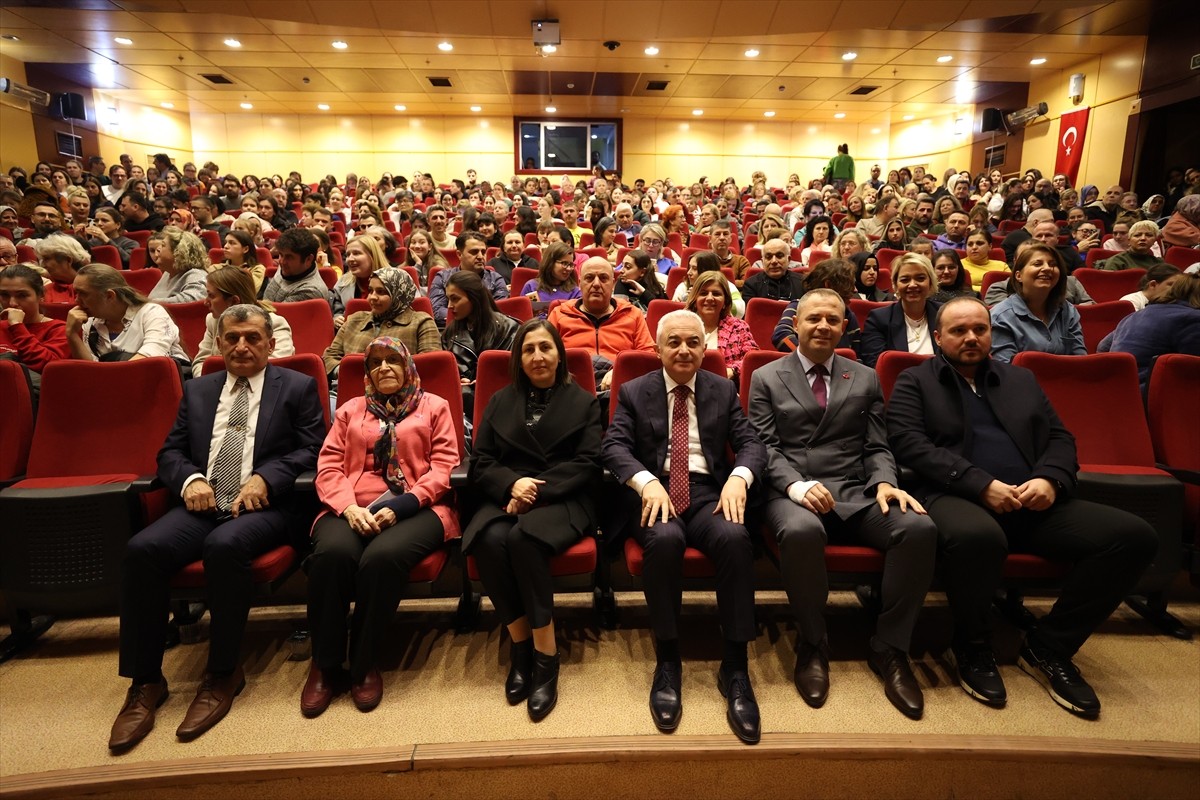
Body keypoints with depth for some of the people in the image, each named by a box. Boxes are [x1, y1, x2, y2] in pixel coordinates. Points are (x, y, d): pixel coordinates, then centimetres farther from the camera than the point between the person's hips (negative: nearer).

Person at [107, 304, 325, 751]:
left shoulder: (297, 387, 9)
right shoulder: (196, 391, 21)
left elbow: (310, 450, 0)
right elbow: (169, 452, 17)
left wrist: (265, 477, -16)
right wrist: (190, 479, -6)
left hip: (262, 507, -4)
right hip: (201, 505, 4)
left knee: (225, 546, -35)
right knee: (142, 549, -24)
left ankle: (223, 674, -16)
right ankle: (145, 682, -9)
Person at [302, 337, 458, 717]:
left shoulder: (433, 406, 17)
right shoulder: (350, 410, 24)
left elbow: (443, 465, 3)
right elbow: (329, 466, 11)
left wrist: (402, 505, -12)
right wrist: (349, 507, -10)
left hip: (415, 510, -2)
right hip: (354, 509, 2)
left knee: (383, 557, -33)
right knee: (332, 553, -31)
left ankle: (365, 664, -11)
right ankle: (324, 664, -11)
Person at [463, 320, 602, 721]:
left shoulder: (584, 402, 12)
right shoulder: (500, 401, 19)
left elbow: (587, 464, 0)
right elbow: (480, 463, 10)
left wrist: (537, 491, -13)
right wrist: (512, 484, -12)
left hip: (562, 501, -2)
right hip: (505, 498, 3)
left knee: (523, 538, -34)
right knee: (491, 540, -32)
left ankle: (545, 658, -21)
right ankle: (521, 646, -14)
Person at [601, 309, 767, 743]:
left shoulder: (724, 390, 15)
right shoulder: (634, 392, 10)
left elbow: (751, 443, 6)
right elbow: (613, 446, -2)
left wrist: (738, 476, -17)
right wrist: (647, 481, -22)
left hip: (709, 493, 2)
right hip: (654, 494, -1)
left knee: (735, 538, -32)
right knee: (665, 539, -35)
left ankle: (735, 668, -18)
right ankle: (667, 662, -16)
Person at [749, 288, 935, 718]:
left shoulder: (865, 379, 18)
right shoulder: (766, 378, 10)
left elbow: (877, 448, 13)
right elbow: (766, 446, 1)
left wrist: (884, 482, -10)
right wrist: (796, 485, -19)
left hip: (857, 492, 3)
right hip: (791, 491, -3)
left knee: (920, 528, -27)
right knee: (802, 531, -38)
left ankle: (888, 649, -8)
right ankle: (812, 645, -11)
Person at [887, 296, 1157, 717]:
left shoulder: (1021, 379, 25)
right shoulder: (914, 381, 9)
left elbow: (1061, 438, 19)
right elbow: (909, 443, -6)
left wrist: (1050, 479, -5)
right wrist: (981, 484, -15)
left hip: (1033, 502, 6)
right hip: (955, 496, -5)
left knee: (1133, 535, -16)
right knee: (977, 536, -39)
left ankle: (1048, 647, 0)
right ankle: (972, 648, -8)